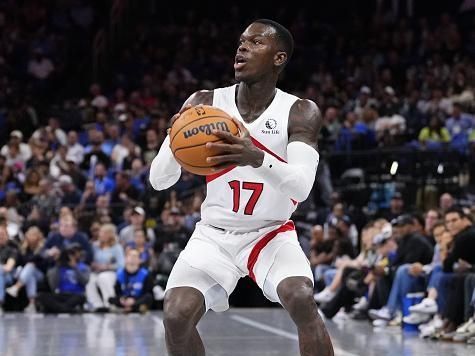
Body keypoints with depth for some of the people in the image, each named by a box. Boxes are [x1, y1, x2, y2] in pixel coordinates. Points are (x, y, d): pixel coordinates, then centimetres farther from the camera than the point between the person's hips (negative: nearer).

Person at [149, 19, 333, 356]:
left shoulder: (300, 112, -13)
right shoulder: (204, 104, -9)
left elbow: (301, 187, -27)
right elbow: (159, 180, -10)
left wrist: (258, 158, -47)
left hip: (272, 233, -2)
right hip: (215, 234, 2)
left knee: (302, 301, -29)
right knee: (176, 316, -19)